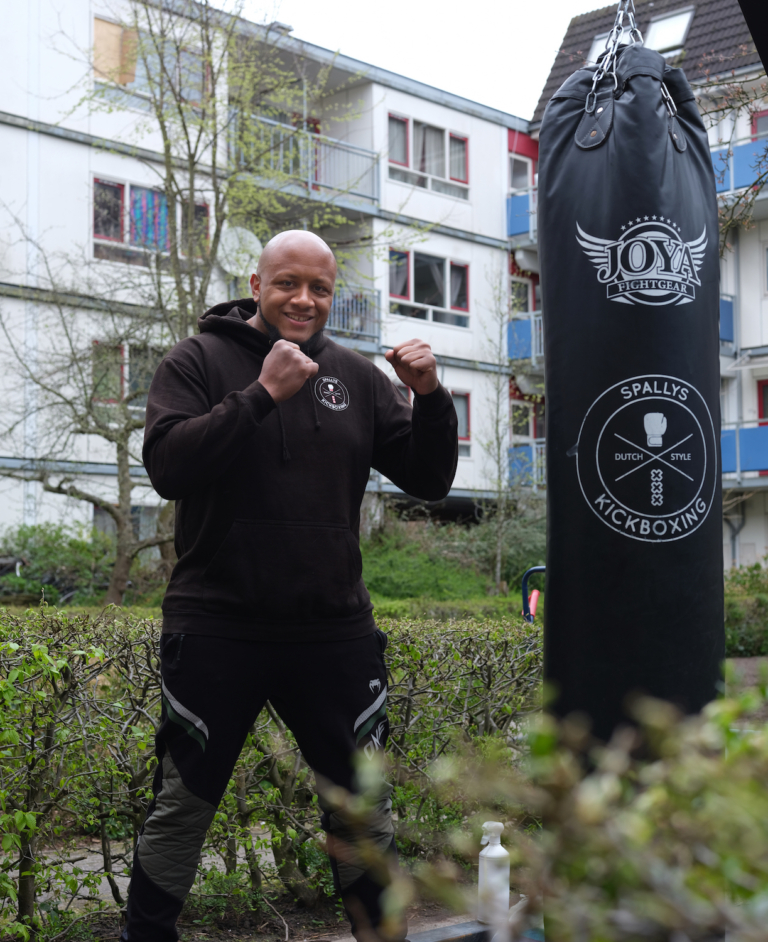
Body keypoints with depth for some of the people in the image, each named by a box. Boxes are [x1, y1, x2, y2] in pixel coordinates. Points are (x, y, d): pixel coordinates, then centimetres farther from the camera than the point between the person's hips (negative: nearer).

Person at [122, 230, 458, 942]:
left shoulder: (356, 377, 9)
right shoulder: (200, 361, 0)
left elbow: (429, 481, 8)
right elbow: (166, 467, -15)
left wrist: (430, 398, -9)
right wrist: (262, 392, -20)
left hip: (335, 633, 3)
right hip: (217, 632, -3)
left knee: (365, 805, 12)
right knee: (182, 808, 6)